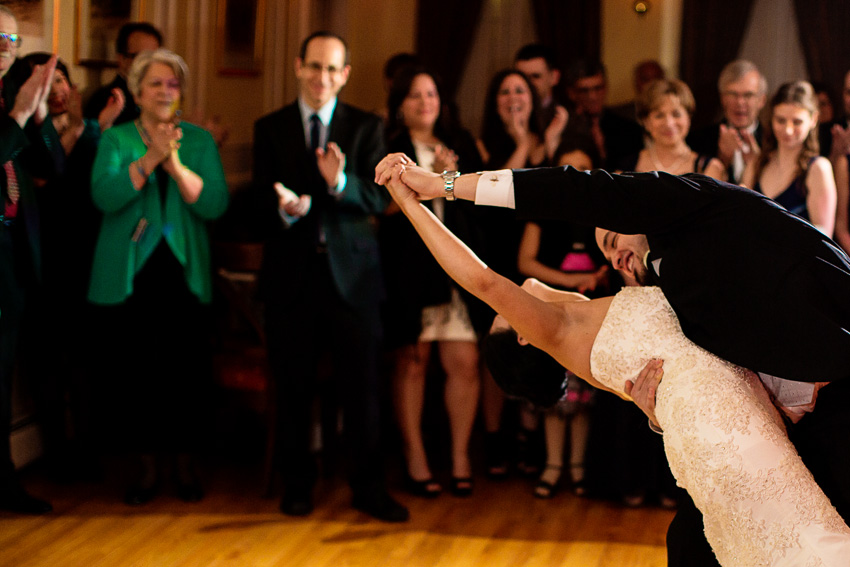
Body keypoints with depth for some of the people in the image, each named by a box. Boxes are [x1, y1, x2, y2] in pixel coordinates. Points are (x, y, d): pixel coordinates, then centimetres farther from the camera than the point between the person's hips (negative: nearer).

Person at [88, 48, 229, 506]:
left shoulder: (200, 141, 7)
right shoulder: (115, 139, 4)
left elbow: (215, 205, -6)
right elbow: (104, 196, -13)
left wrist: (176, 165, -19)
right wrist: (149, 160, -24)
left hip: (183, 273, 0)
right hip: (128, 275, 0)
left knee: (186, 370, 0)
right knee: (132, 372, 2)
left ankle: (185, 464, 16)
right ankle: (145, 468, 15)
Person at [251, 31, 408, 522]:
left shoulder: (366, 127, 4)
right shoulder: (270, 129, 7)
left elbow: (379, 198, -7)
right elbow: (261, 207, 2)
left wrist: (340, 182, -27)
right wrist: (285, 209, -21)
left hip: (351, 271, -1)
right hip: (291, 273, 1)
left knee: (363, 384, 1)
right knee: (294, 386, 7)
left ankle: (370, 487, 12)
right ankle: (298, 484, 21)